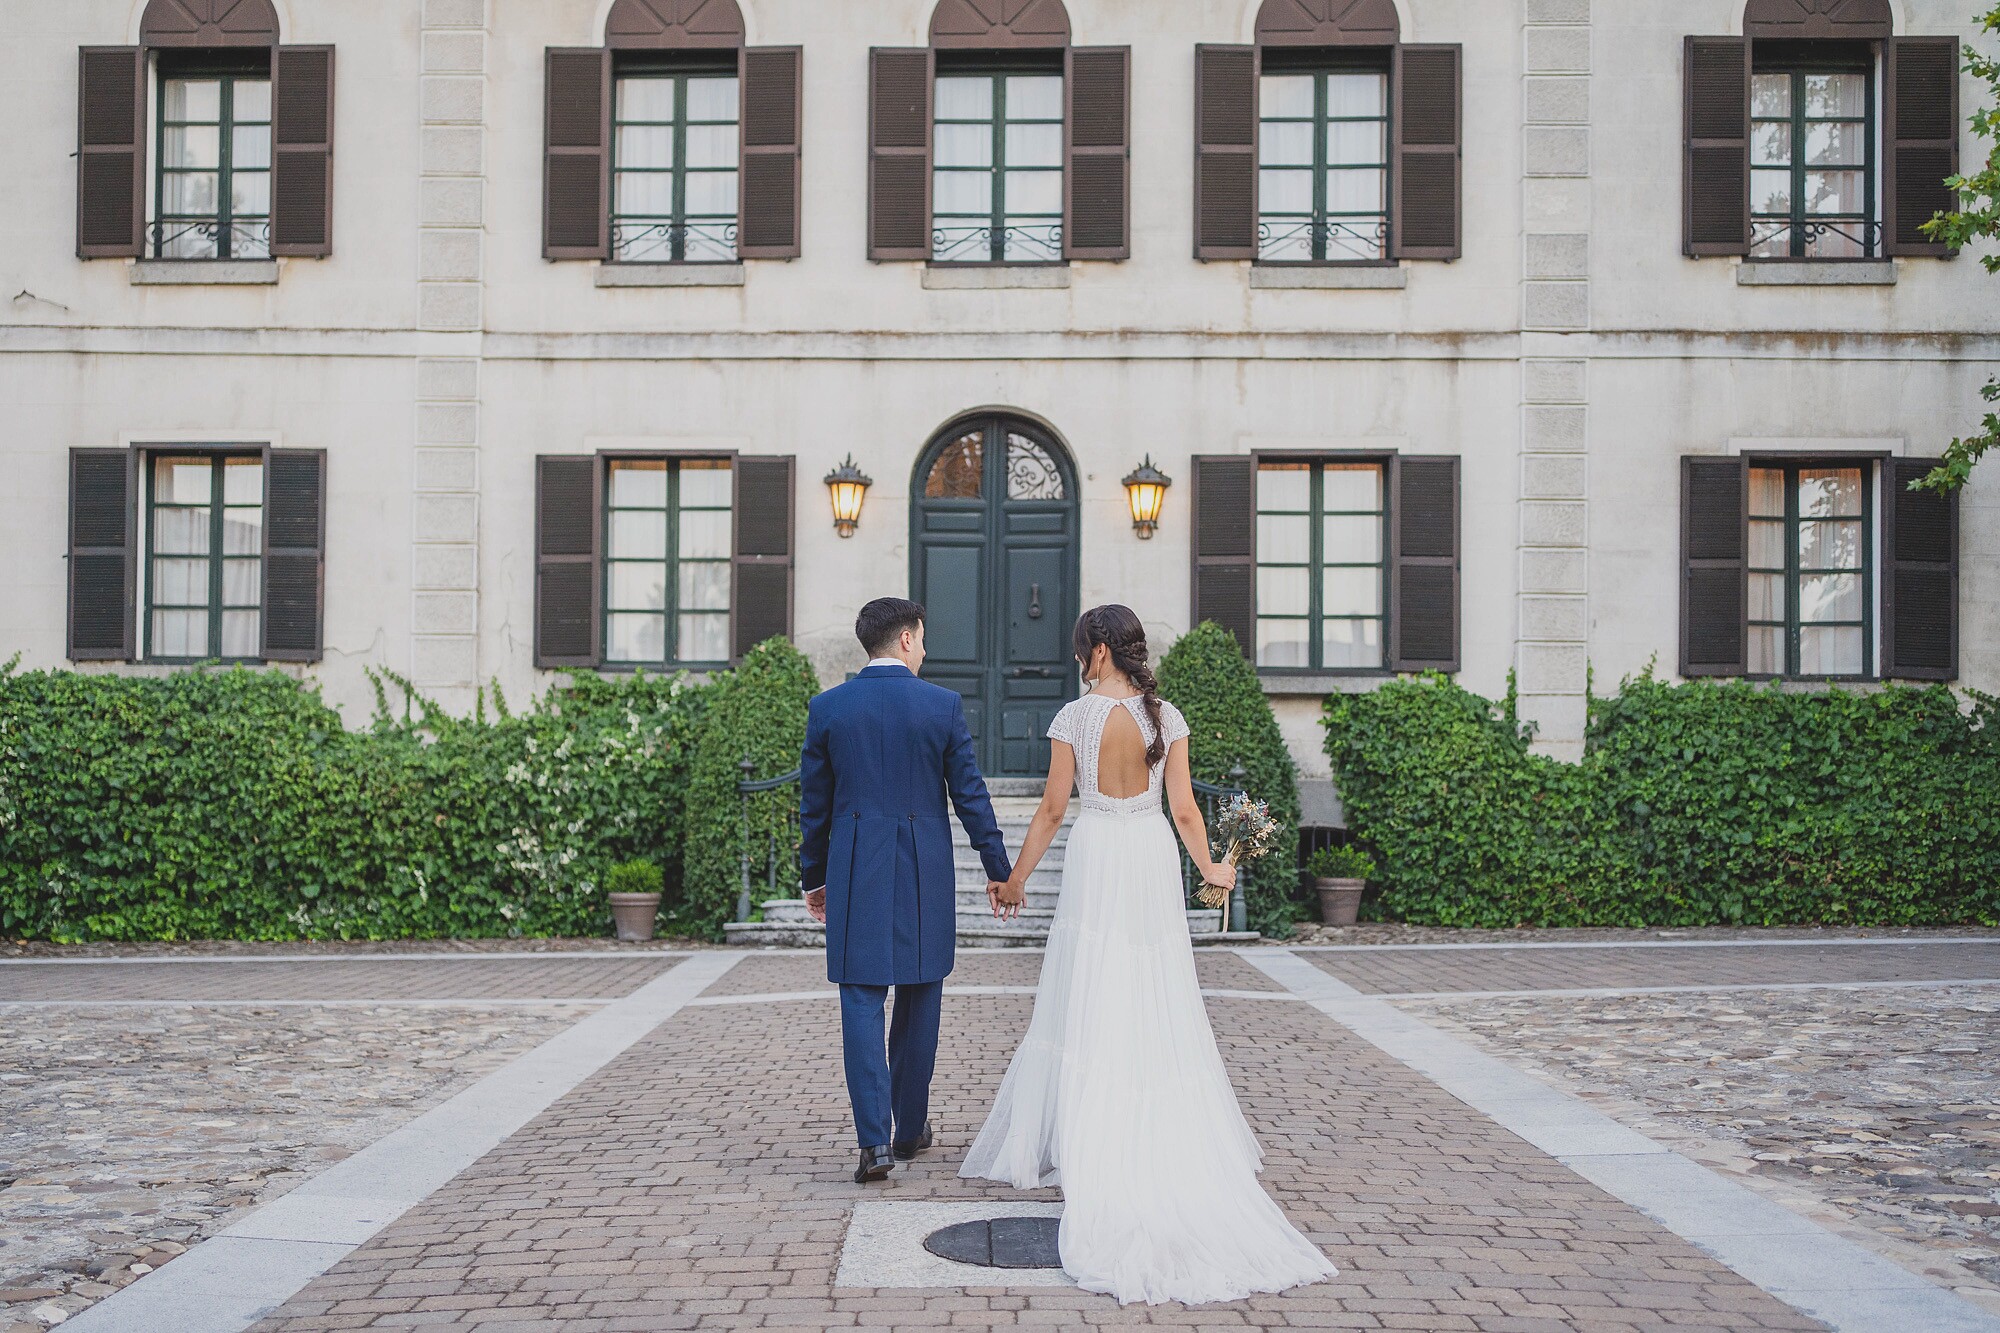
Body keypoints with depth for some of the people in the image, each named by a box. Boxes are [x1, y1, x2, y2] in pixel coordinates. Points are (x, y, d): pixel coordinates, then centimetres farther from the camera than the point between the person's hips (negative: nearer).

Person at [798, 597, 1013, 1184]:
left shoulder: (827, 707, 0)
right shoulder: (943, 705, -3)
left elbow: (814, 804, 6)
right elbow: (970, 794, -1)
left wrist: (813, 877, 17)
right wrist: (997, 868, 8)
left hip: (854, 874, 0)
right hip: (925, 873, 0)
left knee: (862, 1004, 2)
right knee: (919, 1001, 14)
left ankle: (874, 1140, -8)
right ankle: (910, 1127, 25)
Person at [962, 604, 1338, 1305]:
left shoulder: (1074, 716, -8)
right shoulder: (1167, 716, 0)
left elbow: (1052, 808, -4)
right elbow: (1183, 807, 1)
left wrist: (1017, 877, 7)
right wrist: (1210, 868, 17)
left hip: (1096, 859, -3)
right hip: (1154, 857, 3)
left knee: (1089, 1003, 3)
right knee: (1160, 1004, 10)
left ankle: (1083, 1146, 6)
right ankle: (1179, 1144, 16)